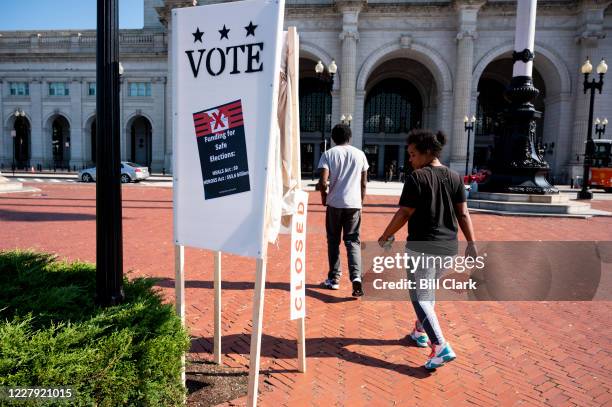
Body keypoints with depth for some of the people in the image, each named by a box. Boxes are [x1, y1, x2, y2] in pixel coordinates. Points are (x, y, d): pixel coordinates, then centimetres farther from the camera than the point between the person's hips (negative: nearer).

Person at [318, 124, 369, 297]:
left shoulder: (328, 154, -1)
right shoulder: (360, 154, 8)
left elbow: (323, 182, -11)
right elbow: (364, 183, 8)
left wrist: (324, 196, 7)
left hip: (335, 203, -1)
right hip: (354, 203, 2)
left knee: (333, 241, 12)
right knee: (353, 241, 6)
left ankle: (334, 278, 17)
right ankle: (356, 277, -11)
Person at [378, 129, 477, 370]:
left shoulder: (417, 177, -12)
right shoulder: (454, 177, 6)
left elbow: (404, 213, -13)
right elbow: (463, 213, 5)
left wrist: (386, 235, -1)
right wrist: (472, 243, 7)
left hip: (422, 246, -7)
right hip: (449, 246, 7)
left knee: (420, 297, 0)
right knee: (428, 289, 25)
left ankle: (441, 347, -10)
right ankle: (421, 331, 38)